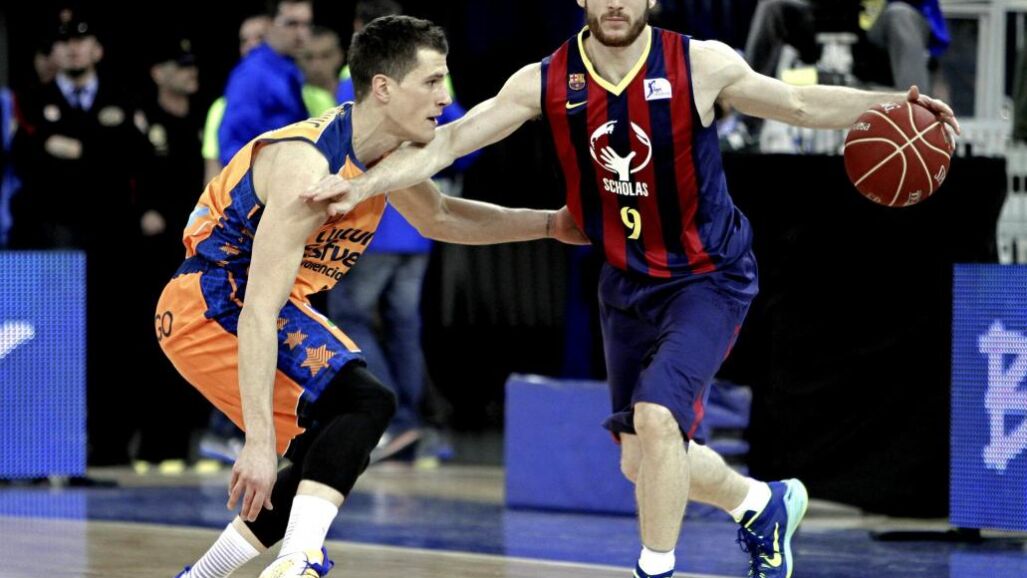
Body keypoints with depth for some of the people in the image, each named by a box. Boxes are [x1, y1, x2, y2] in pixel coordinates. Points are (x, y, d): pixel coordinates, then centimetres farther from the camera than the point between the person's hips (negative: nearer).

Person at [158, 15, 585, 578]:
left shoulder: (386, 153, 3)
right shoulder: (308, 165, -26)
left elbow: (439, 218, 27)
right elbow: (259, 310, -31)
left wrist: (552, 224, 19)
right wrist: (258, 442, -35)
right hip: (210, 303, -10)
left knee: (329, 458, 15)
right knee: (365, 401, -24)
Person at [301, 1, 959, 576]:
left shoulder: (701, 65, -17)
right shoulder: (546, 83, -10)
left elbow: (800, 103, -9)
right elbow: (449, 140, -10)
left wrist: (889, 103, -22)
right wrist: (364, 185, -20)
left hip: (708, 278, -5)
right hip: (628, 283, 5)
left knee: (656, 415, -25)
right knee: (641, 463, 12)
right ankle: (764, 503, 40)